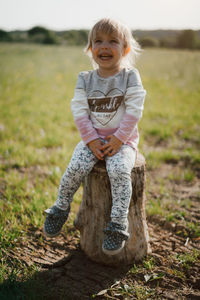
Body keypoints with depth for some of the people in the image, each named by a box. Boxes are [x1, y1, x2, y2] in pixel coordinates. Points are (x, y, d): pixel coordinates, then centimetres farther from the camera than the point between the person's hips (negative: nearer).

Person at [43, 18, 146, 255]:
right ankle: (60, 208, 3)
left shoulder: (130, 76, -3)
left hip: (122, 140, -2)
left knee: (119, 171, -29)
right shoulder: (85, 79, 4)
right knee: (75, 168, -21)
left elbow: (134, 111, -10)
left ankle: (118, 224, -19)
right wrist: (92, 140, -12)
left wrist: (118, 140, -16)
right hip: (92, 138, 2)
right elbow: (80, 112, -1)